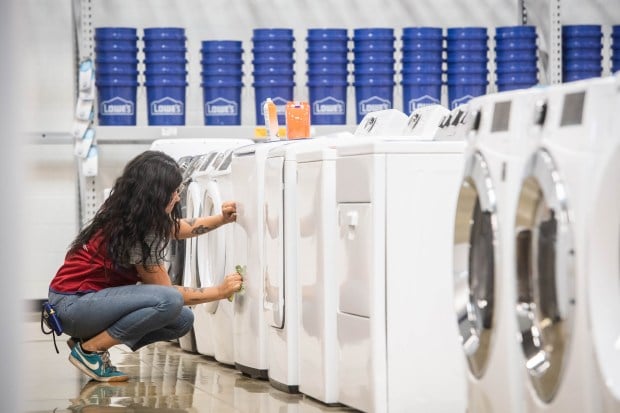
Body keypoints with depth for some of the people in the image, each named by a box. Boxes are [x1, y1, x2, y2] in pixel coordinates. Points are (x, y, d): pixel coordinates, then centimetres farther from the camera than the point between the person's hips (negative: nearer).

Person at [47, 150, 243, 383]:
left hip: (94, 298, 10)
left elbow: (183, 228, 25)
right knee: (171, 302, -27)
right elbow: (166, 292, -15)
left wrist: (222, 219, 9)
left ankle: (89, 340, 6)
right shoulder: (132, 232, -22)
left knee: (182, 320, 1)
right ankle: (90, 349, -13)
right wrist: (220, 292, -9)